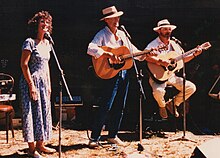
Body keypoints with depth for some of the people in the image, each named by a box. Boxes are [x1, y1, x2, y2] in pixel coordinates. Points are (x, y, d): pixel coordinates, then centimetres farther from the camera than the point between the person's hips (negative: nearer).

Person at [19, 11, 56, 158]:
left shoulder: (47, 43, 11)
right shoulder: (30, 42, -12)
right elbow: (24, 64, -15)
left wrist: (49, 84, 14)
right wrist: (31, 85, -18)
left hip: (43, 82, 8)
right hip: (31, 81, -8)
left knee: (44, 112, 10)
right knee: (32, 113, -3)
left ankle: (40, 144, 20)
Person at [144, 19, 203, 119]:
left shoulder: (174, 44, 12)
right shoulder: (154, 44, -9)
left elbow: (182, 59, 20)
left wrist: (194, 54, 7)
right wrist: (160, 61, -37)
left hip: (171, 76, 6)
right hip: (158, 77, -6)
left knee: (191, 88, -6)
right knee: (158, 92, -36)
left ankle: (173, 103, 16)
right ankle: (162, 106, 4)